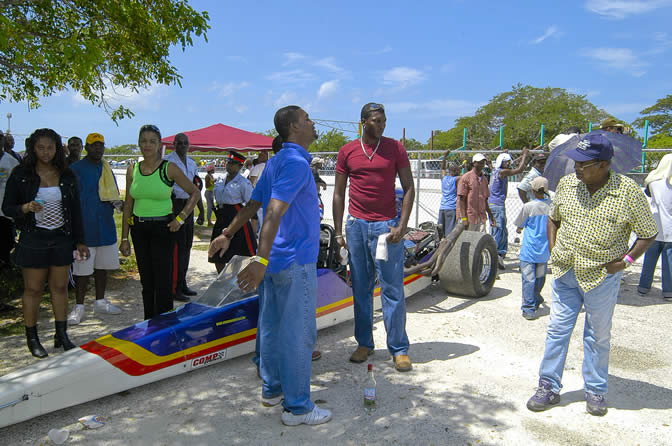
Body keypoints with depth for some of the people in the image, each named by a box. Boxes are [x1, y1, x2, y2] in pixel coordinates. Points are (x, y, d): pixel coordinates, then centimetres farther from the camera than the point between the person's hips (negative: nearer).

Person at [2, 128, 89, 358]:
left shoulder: (67, 176, 6)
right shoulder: (20, 175, -3)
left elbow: (75, 211, 9)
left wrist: (79, 241, 7)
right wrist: (25, 208, -22)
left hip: (61, 239, 3)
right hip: (33, 239, -3)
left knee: (60, 287, 8)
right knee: (33, 289, 4)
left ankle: (62, 335, 18)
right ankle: (32, 338, 16)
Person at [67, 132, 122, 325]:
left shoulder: (107, 169, 14)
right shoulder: (75, 169, -4)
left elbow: (114, 193, 24)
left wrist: (116, 201, 0)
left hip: (106, 227, 6)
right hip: (84, 228, -6)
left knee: (102, 266, 14)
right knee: (82, 269, -2)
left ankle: (100, 302, 26)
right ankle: (79, 307, 10)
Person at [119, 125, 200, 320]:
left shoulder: (169, 168, -5)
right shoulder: (132, 170, 6)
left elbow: (195, 193, 1)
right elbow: (128, 205, 10)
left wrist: (180, 218, -7)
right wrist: (124, 238, 7)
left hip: (163, 229, -4)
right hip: (139, 229, 5)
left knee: (163, 283, -4)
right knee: (146, 282, 13)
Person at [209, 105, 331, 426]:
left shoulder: (276, 161, 14)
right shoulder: (296, 163, -16)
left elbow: (253, 204, 16)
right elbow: (274, 211, -27)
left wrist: (227, 235, 22)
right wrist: (262, 260, -34)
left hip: (273, 260, 10)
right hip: (295, 261, -9)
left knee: (272, 327, 16)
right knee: (298, 333, -1)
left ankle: (272, 389, 30)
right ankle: (297, 406, 10)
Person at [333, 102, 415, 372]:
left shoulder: (395, 148, 2)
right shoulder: (347, 151, 6)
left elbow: (409, 188, 2)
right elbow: (338, 193, 9)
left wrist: (402, 226, -8)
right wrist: (338, 231, 4)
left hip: (386, 226, -2)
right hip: (356, 225, 2)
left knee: (392, 289, 0)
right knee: (361, 288, 9)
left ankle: (399, 349, 12)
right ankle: (364, 343, 23)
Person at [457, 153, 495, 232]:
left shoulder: (484, 179, 15)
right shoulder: (466, 177, -6)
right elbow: (461, 200, -10)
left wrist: (491, 216, 17)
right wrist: (464, 218, -16)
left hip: (481, 218, 6)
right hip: (469, 217, -6)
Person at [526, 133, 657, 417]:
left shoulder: (628, 192, -12)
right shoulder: (566, 184, -1)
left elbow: (648, 234, -2)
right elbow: (553, 217, 15)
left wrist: (626, 260, -12)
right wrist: (553, 249, 4)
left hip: (602, 276, -3)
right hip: (565, 272, 3)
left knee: (598, 335, 11)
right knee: (557, 329, 8)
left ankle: (596, 391, 30)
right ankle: (549, 387, 20)